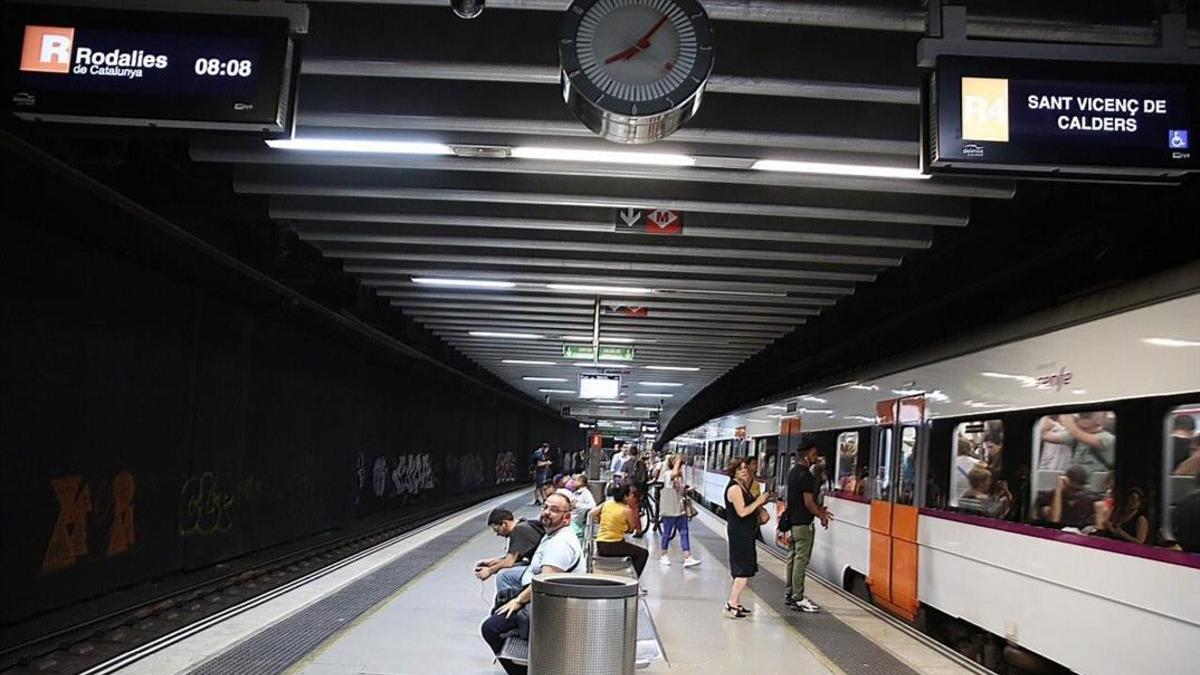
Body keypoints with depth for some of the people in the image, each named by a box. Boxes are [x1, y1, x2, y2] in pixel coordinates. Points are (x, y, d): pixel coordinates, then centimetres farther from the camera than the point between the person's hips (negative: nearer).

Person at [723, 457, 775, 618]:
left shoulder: (741, 486, 15)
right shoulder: (735, 488, -17)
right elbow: (742, 512, -23)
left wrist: (762, 501, 10)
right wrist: (758, 501, -15)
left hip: (744, 532, 10)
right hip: (739, 533, -10)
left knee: (742, 571, 14)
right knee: (744, 571, -9)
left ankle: (736, 603, 21)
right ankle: (731, 605, -6)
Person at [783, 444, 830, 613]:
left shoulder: (792, 472, 11)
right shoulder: (806, 475, -18)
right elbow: (808, 503, -20)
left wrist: (818, 509, 16)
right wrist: (822, 516, -4)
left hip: (792, 522, 9)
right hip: (803, 524, -9)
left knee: (793, 558, 14)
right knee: (801, 561, -4)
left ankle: (789, 594, 21)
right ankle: (798, 599, -1)